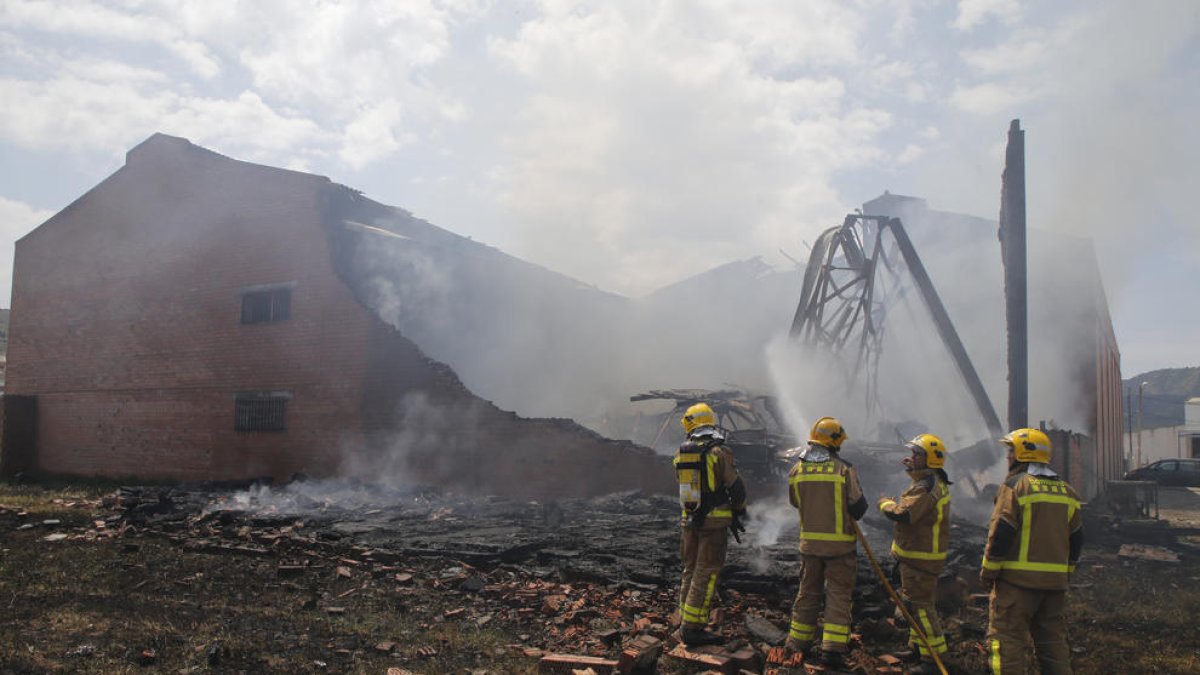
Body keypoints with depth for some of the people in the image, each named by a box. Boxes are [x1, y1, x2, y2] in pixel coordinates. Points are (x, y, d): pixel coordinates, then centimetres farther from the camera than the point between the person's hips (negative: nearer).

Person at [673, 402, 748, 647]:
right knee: (706, 574, -2)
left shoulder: (681, 454, 4)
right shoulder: (719, 452, -12)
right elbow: (736, 487, -9)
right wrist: (739, 512, 12)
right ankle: (693, 629, -2)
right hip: (715, 521, -5)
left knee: (691, 571, 15)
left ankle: (686, 624, 21)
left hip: (690, 519, 5)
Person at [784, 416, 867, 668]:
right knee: (838, 595, 5)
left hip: (809, 542, 4)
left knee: (808, 592, 17)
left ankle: (798, 642, 25)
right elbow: (859, 508, -10)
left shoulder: (796, 471, -2)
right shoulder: (845, 470, -14)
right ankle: (832, 648, 2)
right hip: (840, 544, -4)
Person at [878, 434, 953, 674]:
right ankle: (918, 646, 33)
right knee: (916, 602, 21)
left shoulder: (925, 488, -24)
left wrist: (886, 503, -14)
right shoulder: (937, 482, 11)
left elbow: (903, 513, -33)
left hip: (920, 558, -11)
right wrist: (913, 469, 26)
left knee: (921, 605, -5)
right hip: (921, 555, 11)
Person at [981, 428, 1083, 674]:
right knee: (1053, 639, 16)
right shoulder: (1067, 490, 12)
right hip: (1055, 581, 7)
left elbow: (1000, 534, -14)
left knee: (1007, 639, -2)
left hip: (1018, 579, -7)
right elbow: (1076, 539, 16)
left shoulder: (1016, 485, -10)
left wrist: (988, 571, -5)